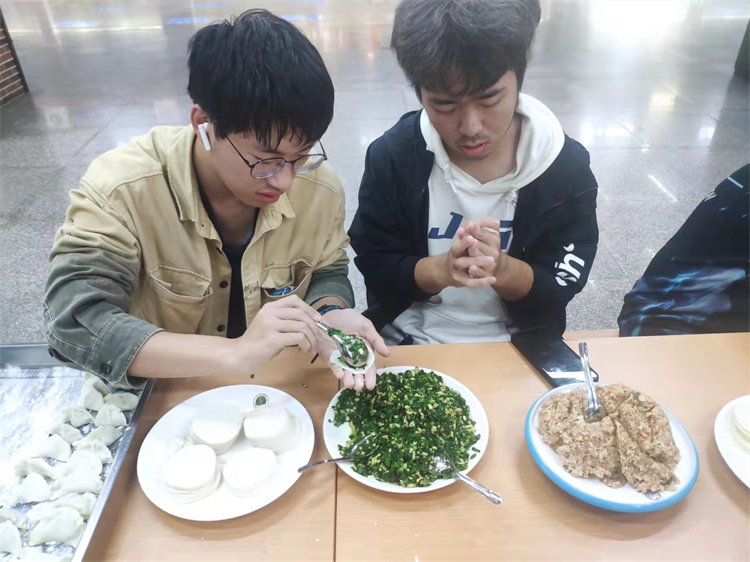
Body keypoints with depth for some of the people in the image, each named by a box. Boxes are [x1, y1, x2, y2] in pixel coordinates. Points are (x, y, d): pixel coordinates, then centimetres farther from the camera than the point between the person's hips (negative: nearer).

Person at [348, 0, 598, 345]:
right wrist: (440, 269, -25)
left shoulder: (567, 168, -9)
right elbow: (374, 267, -7)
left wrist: (502, 268, -24)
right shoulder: (390, 157, -10)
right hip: (408, 345, 0)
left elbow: (561, 288, -5)